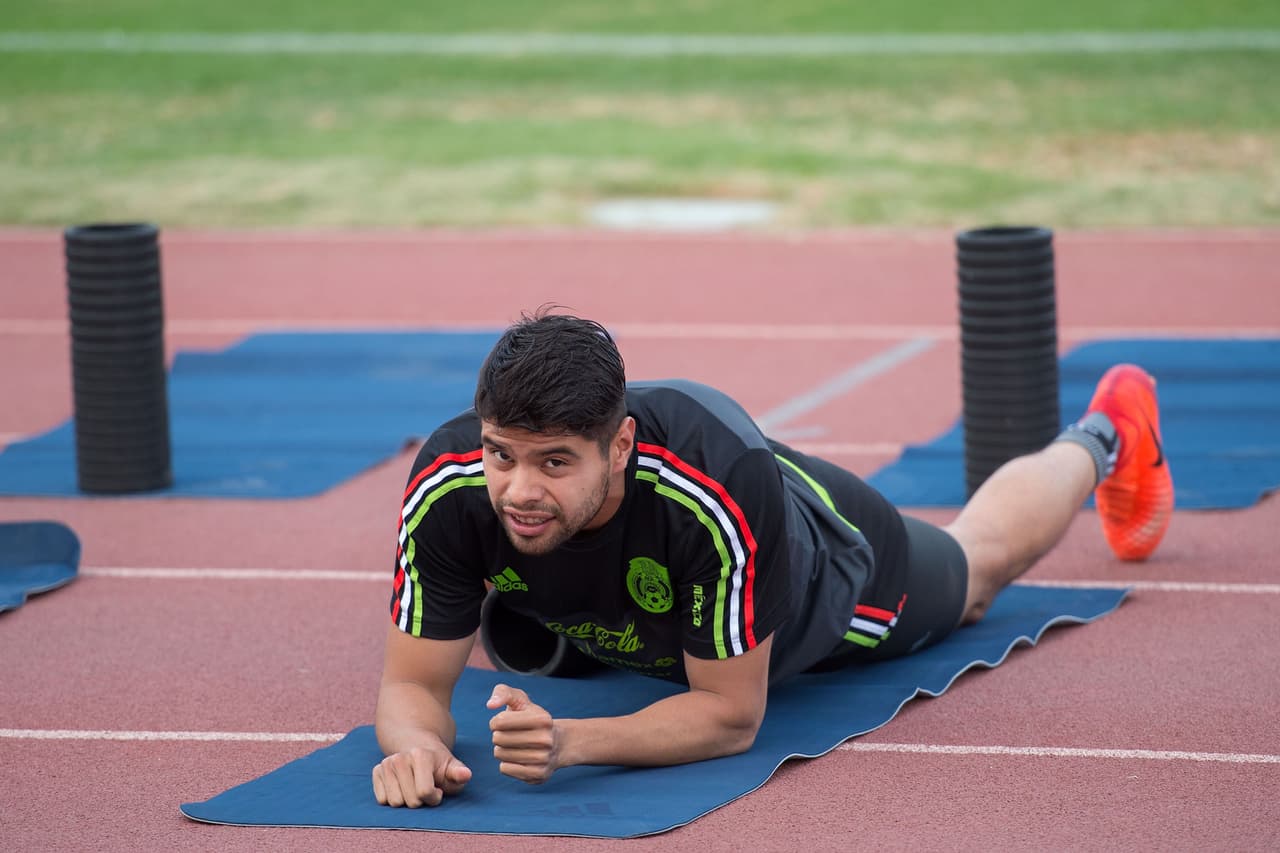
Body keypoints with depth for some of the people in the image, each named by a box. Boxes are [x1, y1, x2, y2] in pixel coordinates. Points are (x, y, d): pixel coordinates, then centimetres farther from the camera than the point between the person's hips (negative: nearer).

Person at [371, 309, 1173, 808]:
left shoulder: (719, 484, -51)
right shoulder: (450, 490, -42)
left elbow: (731, 715, -42)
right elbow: (413, 683, -33)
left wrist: (571, 742, -58)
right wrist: (415, 744, -57)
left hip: (834, 583, -2)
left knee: (978, 565, 32)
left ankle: (1097, 443, 64)